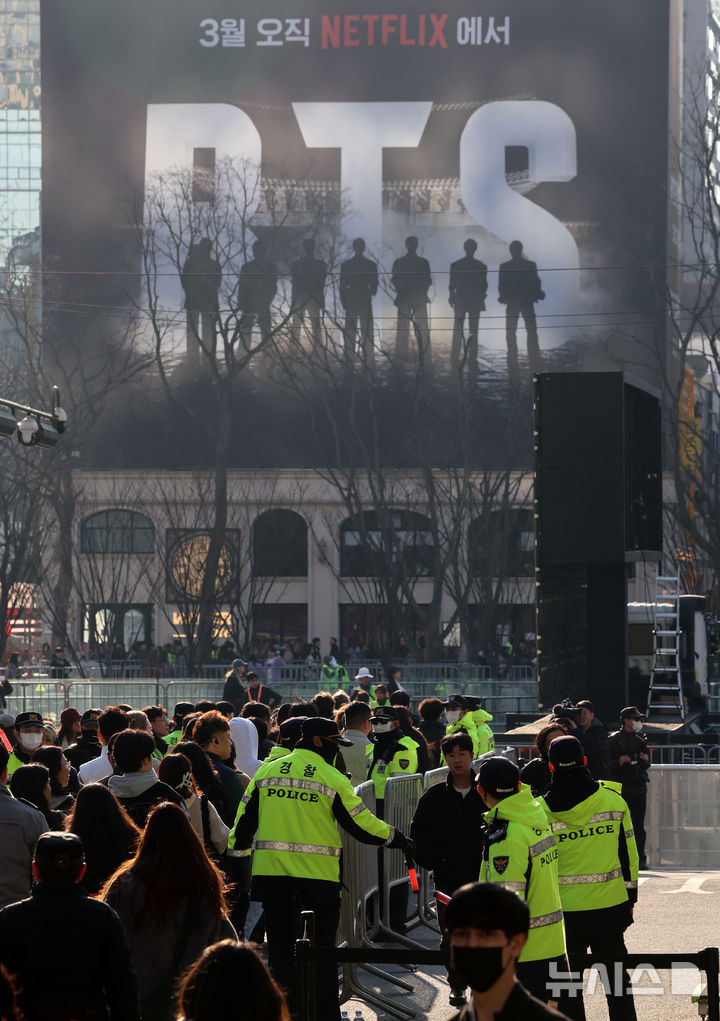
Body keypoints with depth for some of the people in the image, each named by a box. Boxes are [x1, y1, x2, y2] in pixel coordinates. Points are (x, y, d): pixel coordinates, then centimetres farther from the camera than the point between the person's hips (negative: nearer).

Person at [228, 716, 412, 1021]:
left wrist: (236, 857, 19)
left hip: (272, 873, 3)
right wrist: (395, 838, 15)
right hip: (318, 876, -3)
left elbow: (245, 821, 9)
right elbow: (361, 823, -1)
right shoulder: (332, 778, -4)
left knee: (280, 950, 9)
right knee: (321, 951, 6)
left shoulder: (267, 771, 7)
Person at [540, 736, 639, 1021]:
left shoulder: (540, 810, -8)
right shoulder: (613, 801, -3)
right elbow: (628, 855, 3)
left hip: (563, 911, -1)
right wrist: (630, 899, 14)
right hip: (610, 907, 1)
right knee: (617, 979, 13)